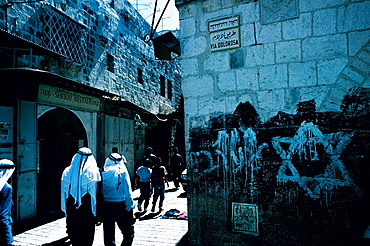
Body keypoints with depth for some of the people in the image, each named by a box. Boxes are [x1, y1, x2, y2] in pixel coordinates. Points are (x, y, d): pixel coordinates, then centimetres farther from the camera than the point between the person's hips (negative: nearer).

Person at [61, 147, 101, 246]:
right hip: (87, 210, -3)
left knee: (74, 234, 15)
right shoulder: (93, 172, -11)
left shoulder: (67, 172, -1)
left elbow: (64, 192, 3)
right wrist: (96, 212, -5)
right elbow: (95, 193, -13)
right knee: (87, 237, 9)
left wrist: (65, 210, 12)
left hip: (71, 209, 3)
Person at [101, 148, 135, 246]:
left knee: (108, 235, 14)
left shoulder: (103, 173, -2)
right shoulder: (122, 172, -6)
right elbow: (128, 193, -8)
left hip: (106, 206, 3)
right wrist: (130, 209, -2)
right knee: (129, 234, 9)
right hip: (120, 206, -3)